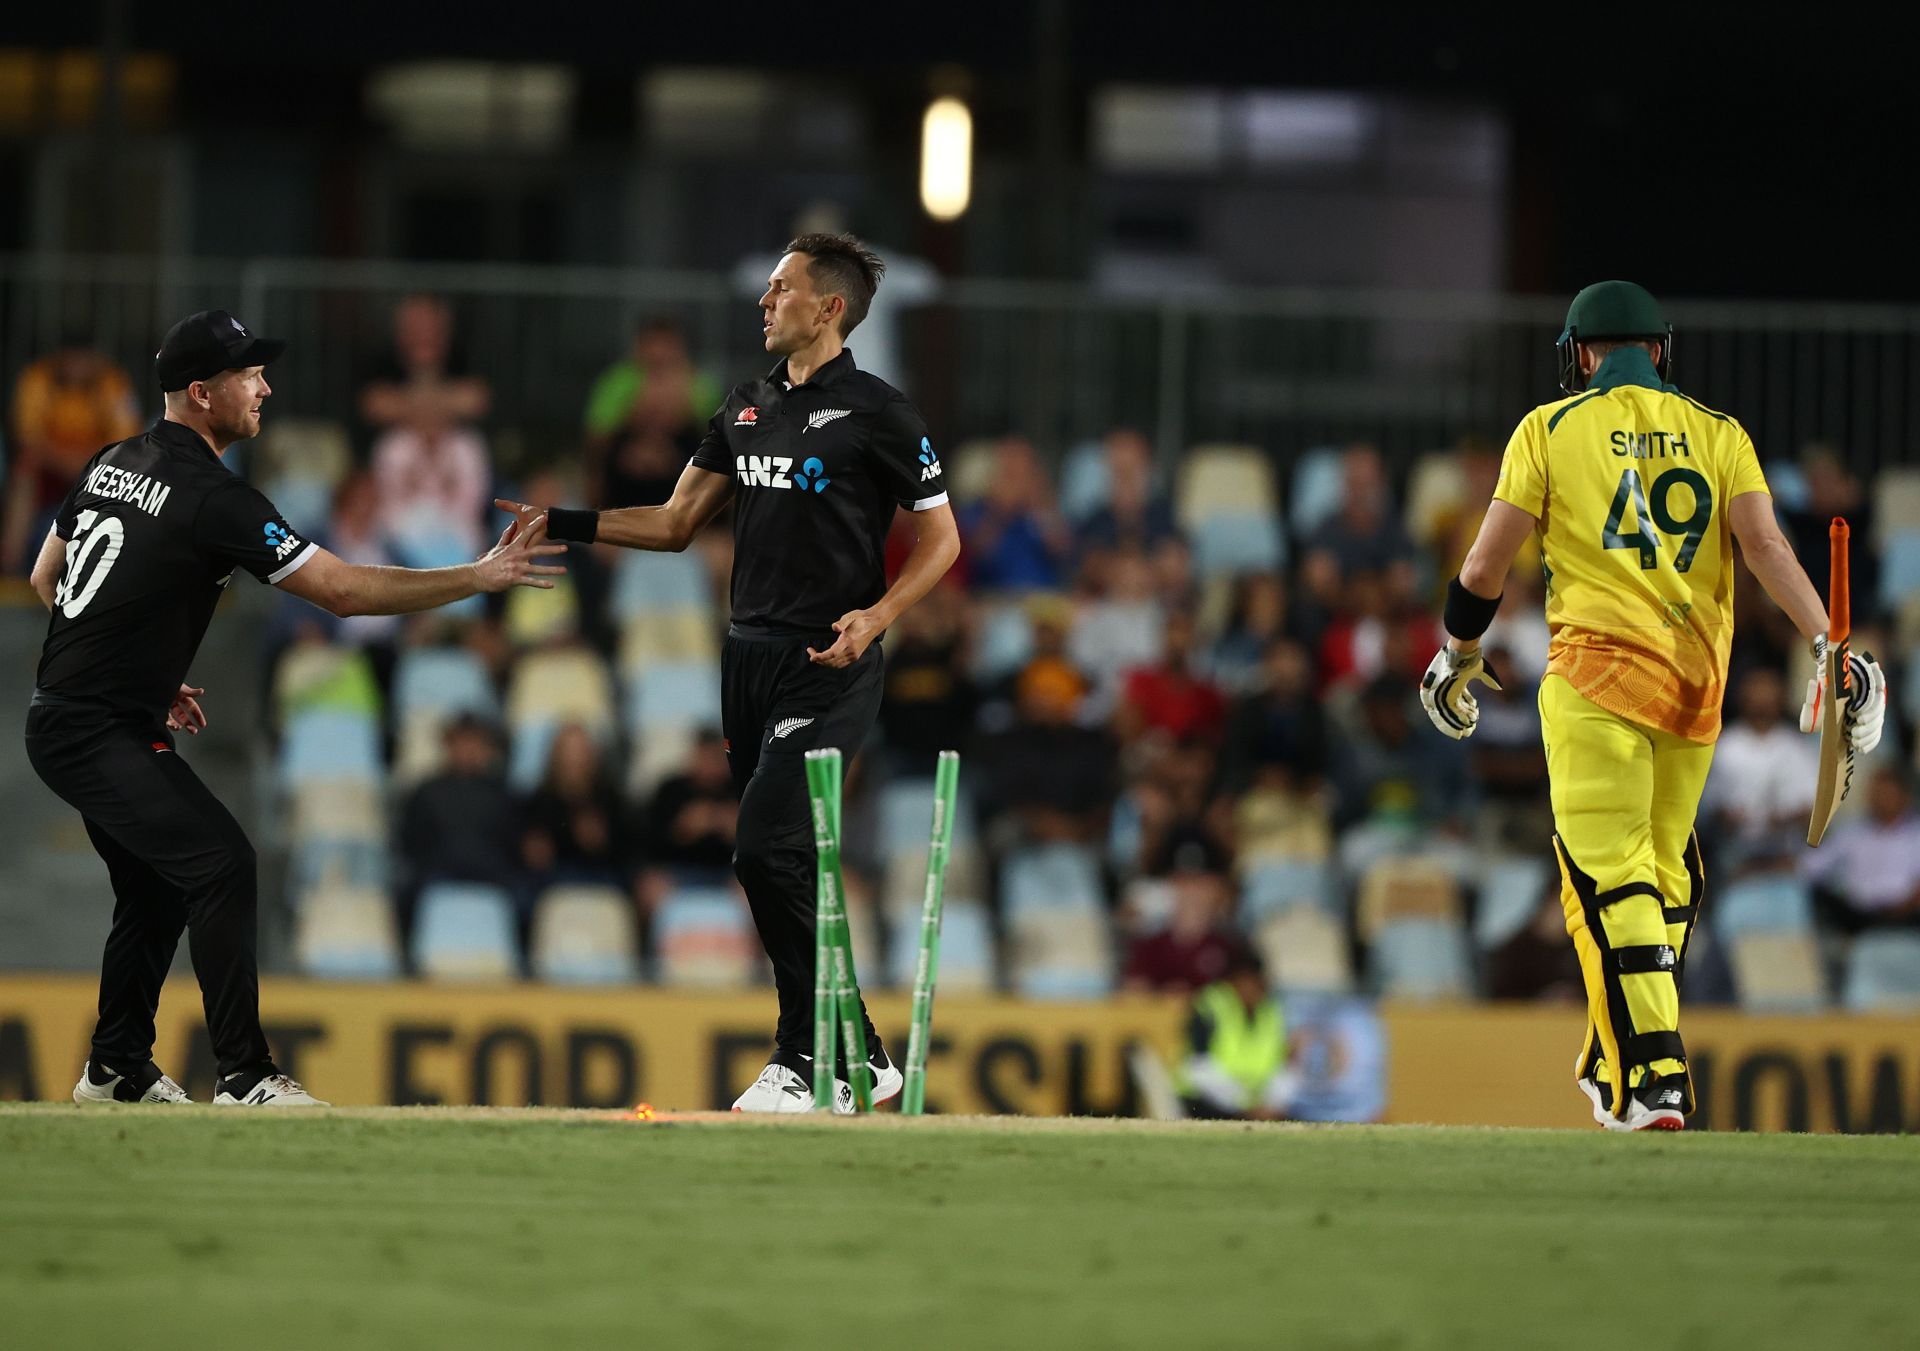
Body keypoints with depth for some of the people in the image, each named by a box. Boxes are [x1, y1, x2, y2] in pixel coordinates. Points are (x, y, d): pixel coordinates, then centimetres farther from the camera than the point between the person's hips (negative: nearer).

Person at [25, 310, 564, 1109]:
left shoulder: (114, 465, 9)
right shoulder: (213, 500, -20)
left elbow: (46, 579, 20)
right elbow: (345, 592, -22)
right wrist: (483, 577, -18)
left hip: (65, 720, 10)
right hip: (101, 735, -10)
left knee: (156, 887, 20)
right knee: (219, 865, -16)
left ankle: (116, 1070, 27)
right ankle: (244, 1079, -18)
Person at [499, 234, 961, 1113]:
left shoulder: (875, 413, -7)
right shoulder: (747, 408, 14)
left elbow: (940, 538, -4)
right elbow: (676, 524, 18)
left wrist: (874, 618, -18)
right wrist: (564, 526, 7)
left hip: (828, 669, -8)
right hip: (750, 659, 8)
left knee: (767, 849, -17)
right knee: (778, 866, 7)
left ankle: (809, 1057, -8)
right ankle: (858, 1062, 15)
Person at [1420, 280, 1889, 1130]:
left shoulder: (1552, 429, 5)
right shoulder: (1718, 435, 12)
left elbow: (1484, 568, 3)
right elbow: (1765, 543, -5)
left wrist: (1458, 657, 19)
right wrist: (1827, 645, -12)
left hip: (1597, 674, -4)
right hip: (1696, 681, 4)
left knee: (1607, 875, -8)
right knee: (1663, 867, 17)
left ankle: (1650, 1078, -20)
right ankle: (1614, 1061, 21)